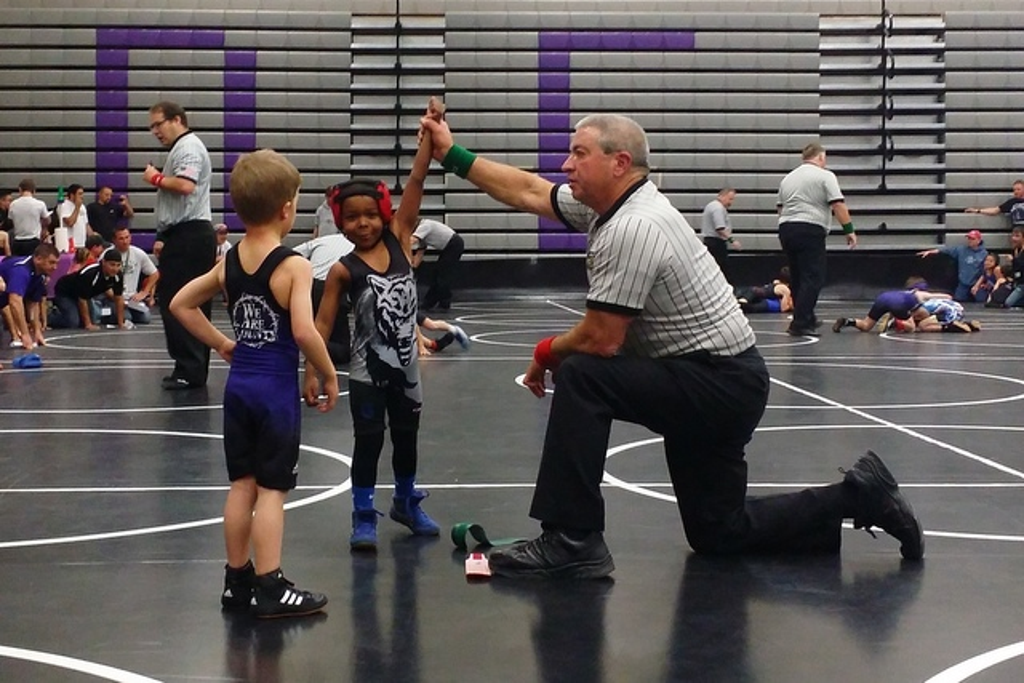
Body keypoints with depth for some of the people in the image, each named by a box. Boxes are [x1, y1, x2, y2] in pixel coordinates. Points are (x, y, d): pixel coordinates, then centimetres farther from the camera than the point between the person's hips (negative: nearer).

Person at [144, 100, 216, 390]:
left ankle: (189, 370, -12)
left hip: (189, 235, -11)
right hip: (186, 236, 11)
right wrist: (163, 237, 21)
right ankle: (194, 369, 12)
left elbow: (185, 185, -25)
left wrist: (156, 178, -8)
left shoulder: (189, 147, -8)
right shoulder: (180, 148, 24)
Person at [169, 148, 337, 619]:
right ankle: (269, 589, 3)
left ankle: (237, 581, 22)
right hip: (277, 389, -6)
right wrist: (328, 375, -11)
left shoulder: (228, 263, 5)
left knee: (242, 485, 14)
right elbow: (304, 332, -24)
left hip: (238, 386, 6)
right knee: (272, 490, -1)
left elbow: (181, 305, 14)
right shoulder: (293, 266, -15)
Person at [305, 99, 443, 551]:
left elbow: (415, 183, -10)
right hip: (367, 370, -4)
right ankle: (364, 518, 15)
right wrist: (312, 371, -18)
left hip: (406, 365, 4)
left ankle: (407, 503, 38)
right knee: (368, 441, 3)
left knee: (406, 437, 19)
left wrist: (430, 132, -15)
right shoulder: (344, 270, -11)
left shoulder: (399, 241, -4)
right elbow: (323, 323, -11)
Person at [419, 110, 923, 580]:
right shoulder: (610, 204, 5)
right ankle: (857, 497, 20)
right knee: (717, 532, 15)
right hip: (725, 385, 10)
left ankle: (571, 541, -18)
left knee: (579, 377, -21)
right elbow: (529, 191, 18)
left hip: (717, 386, -10)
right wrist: (454, 155, 17)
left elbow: (600, 341, -22)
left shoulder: (631, 229, -22)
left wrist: (546, 354, -3)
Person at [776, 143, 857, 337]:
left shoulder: (788, 177, 19)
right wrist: (849, 230, -6)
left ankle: (807, 319, 26)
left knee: (797, 278, 15)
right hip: (810, 230, -7)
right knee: (813, 279, -6)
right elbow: (838, 206, -9)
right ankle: (800, 324, -13)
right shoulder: (825, 176, -1)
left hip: (785, 228, 7)